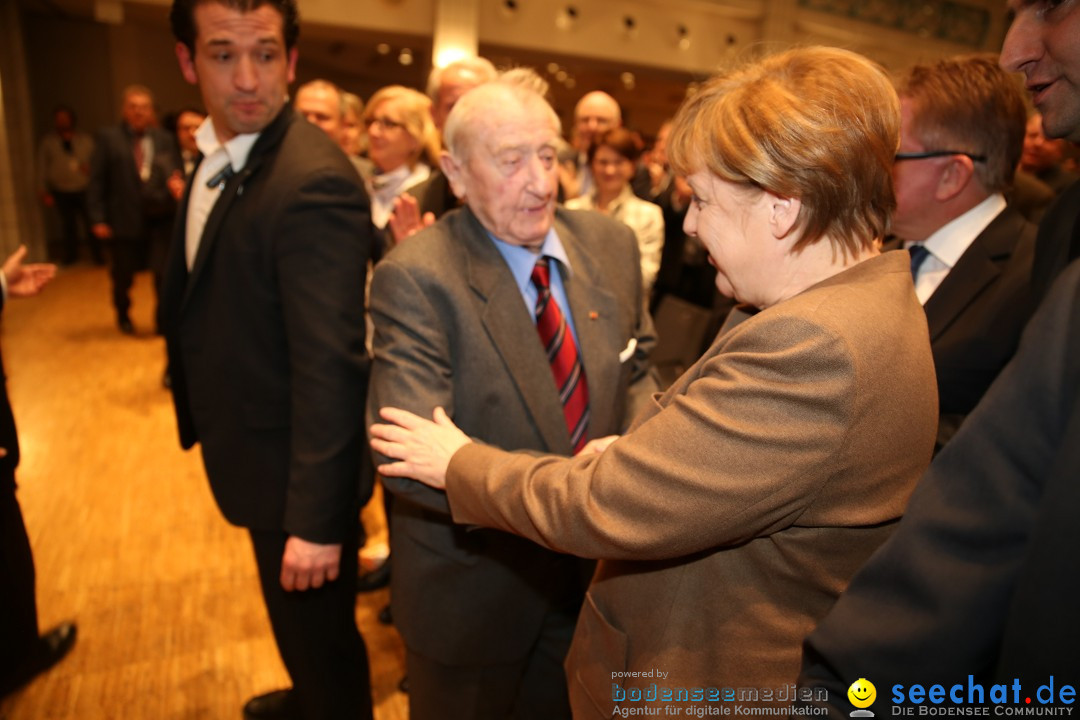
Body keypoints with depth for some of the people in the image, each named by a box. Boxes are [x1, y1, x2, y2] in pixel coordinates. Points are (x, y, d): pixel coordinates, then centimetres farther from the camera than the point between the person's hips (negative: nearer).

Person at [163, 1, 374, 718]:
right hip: (256, 452, 9)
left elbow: (331, 364, -28)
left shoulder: (314, 181, -26)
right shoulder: (216, 157, 5)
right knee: (295, 622, 31)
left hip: (297, 468, -9)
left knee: (317, 629, 14)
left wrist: (318, 519, -25)